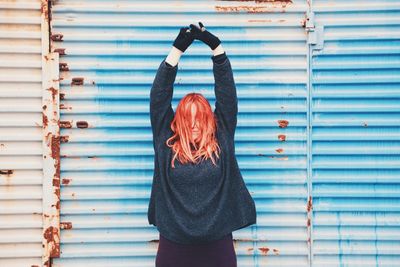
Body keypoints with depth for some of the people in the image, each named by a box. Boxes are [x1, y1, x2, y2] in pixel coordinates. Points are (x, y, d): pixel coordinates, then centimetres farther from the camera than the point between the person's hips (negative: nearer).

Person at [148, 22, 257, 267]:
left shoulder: (221, 142, 2)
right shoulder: (166, 144, 2)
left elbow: (227, 92, 0)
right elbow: (160, 95, -1)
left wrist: (215, 45, -4)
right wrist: (177, 49, -5)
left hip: (217, 246, 0)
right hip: (174, 247, 0)